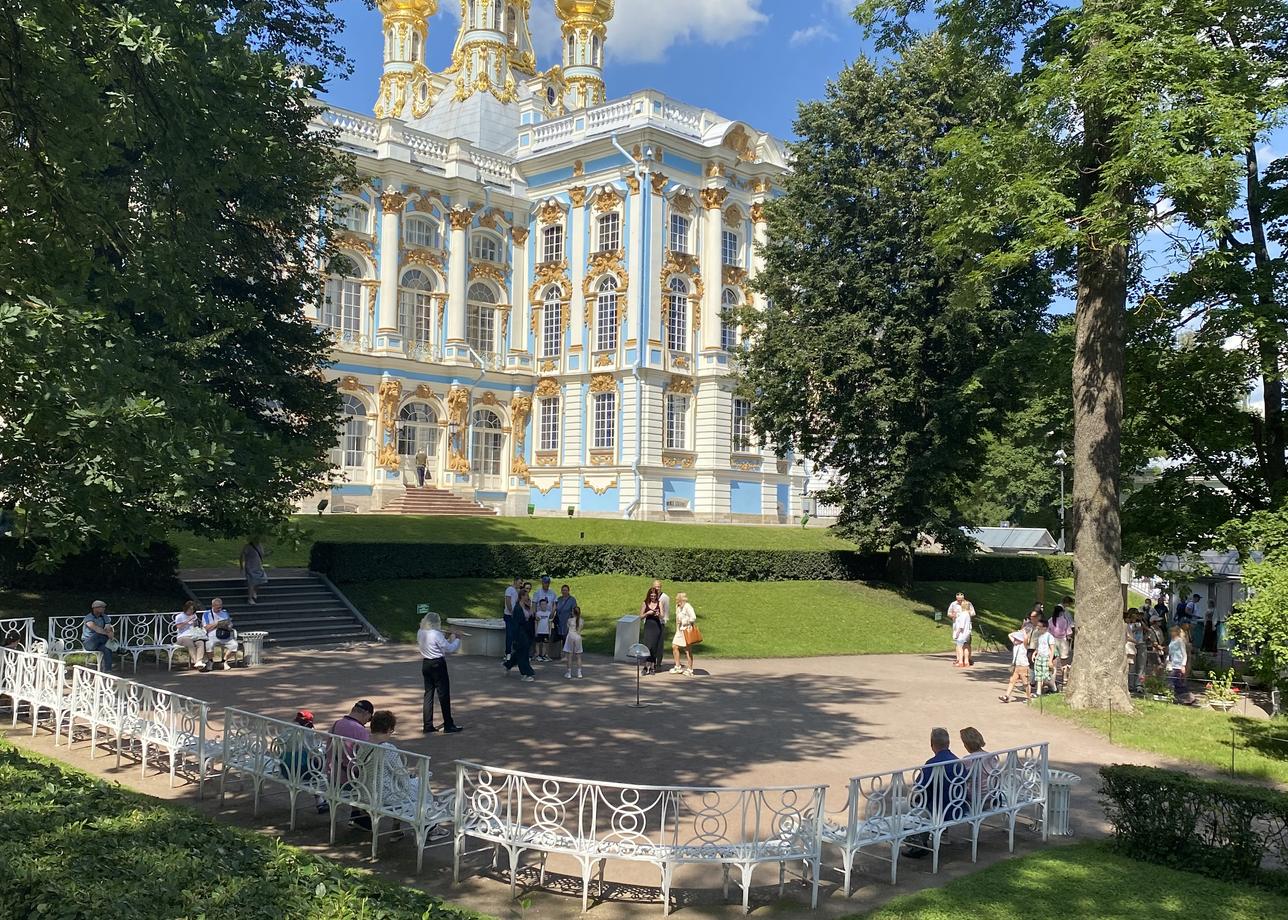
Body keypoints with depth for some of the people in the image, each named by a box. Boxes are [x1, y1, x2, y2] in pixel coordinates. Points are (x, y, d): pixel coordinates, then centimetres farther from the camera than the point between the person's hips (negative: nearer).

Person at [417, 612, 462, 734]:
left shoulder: (420, 633, 4)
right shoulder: (436, 634, -20)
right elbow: (449, 648, -14)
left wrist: (444, 637, 12)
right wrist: (454, 639, 3)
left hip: (425, 664, 7)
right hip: (438, 664, -7)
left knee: (428, 694, 13)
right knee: (444, 695, 1)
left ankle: (427, 725, 14)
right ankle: (448, 726, 6)